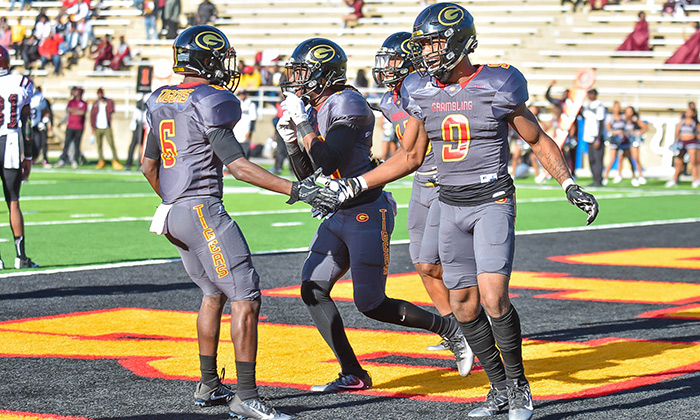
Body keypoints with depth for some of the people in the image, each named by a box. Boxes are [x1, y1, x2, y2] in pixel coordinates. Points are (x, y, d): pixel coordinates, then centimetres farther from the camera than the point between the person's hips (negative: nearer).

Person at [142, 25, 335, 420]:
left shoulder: (161, 102, 13)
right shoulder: (210, 103, -13)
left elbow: (149, 167, 21)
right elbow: (239, 166, -17)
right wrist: (294, 189, -17)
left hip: (174, 213, 10)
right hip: (204, 210, -10)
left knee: (214, 293, 23)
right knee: (246, 299, -9)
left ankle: (209, 386, 29)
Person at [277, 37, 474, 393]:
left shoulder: (347, 105, -16)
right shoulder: (314, 110, 12)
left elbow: (327, 163, -26)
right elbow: (307, 177, 16)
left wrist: (302, 122, -20)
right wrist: (291, 140, 3)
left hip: (367, 213, -10)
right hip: (339, 216, 10)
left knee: (371, 304, -6)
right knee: (313, 290, 1)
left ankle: (451, 330, 12)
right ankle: (352, 375, 5)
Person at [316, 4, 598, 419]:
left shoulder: (497, 87, -9)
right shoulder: (423, 93, 5)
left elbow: (539, 141, 2)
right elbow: (411, 157, 15)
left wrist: (570, 185, -9)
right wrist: (354, 186, 11)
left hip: (493, 201, -5)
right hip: (451, 205, 5)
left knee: (494, 298, -18)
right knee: (464, 303, 6)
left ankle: (519, 385, 2)